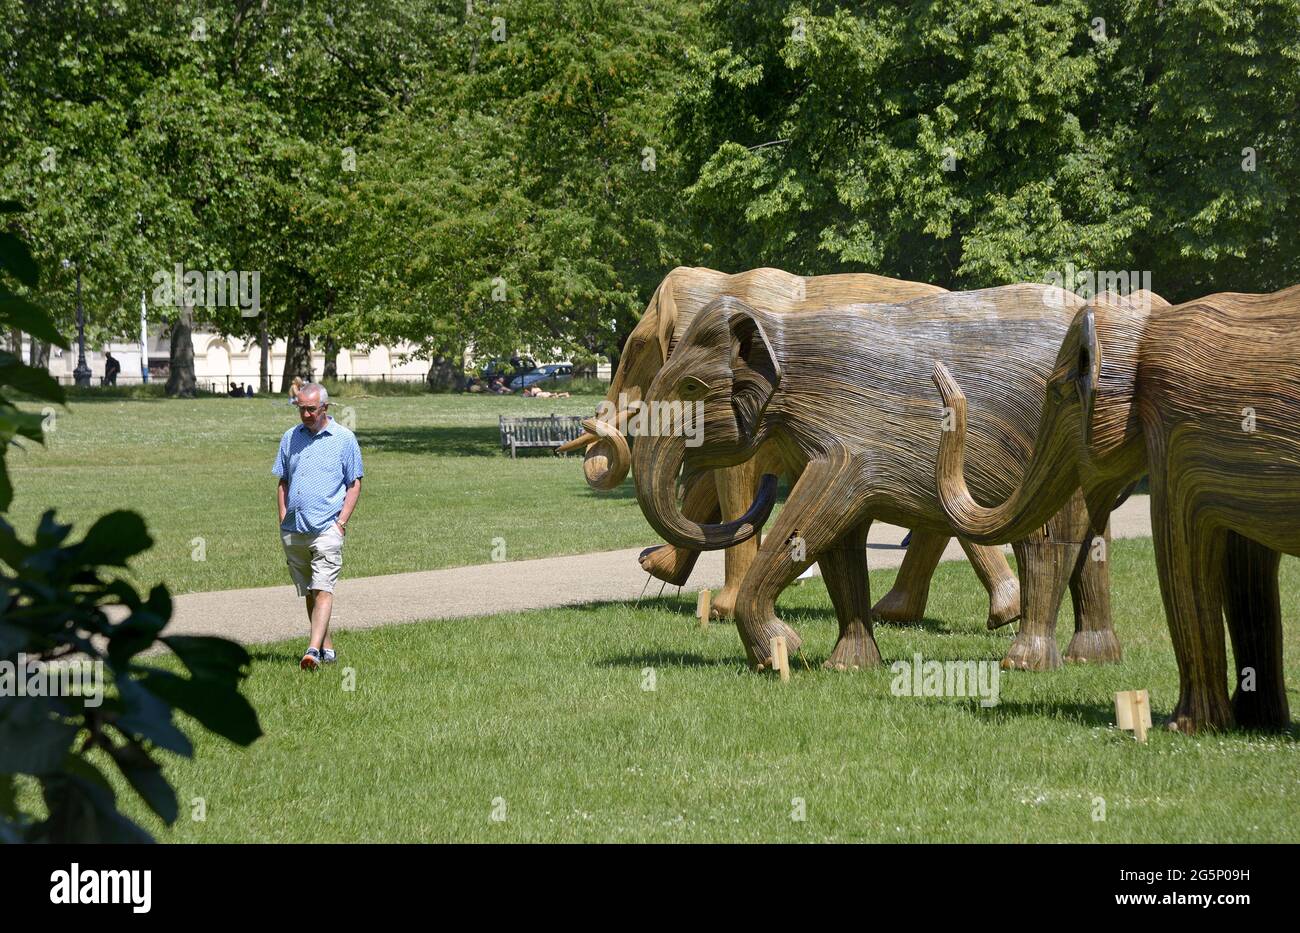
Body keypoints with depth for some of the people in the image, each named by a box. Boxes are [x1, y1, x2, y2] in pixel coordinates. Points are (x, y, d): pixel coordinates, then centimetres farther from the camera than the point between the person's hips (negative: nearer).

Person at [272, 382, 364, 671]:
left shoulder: (344, 439, 1)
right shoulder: (290, 438, 13)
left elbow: (354, 484, 1)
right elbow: (282, 482, 18)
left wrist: (341, 522, -8)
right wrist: (283, 520, 7)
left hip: (326, 528, -5)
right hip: (293, 530, 5)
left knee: (322, 590, -14)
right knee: (308, 593, 10)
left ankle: (314, 649, -24)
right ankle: (327, 648, 20)